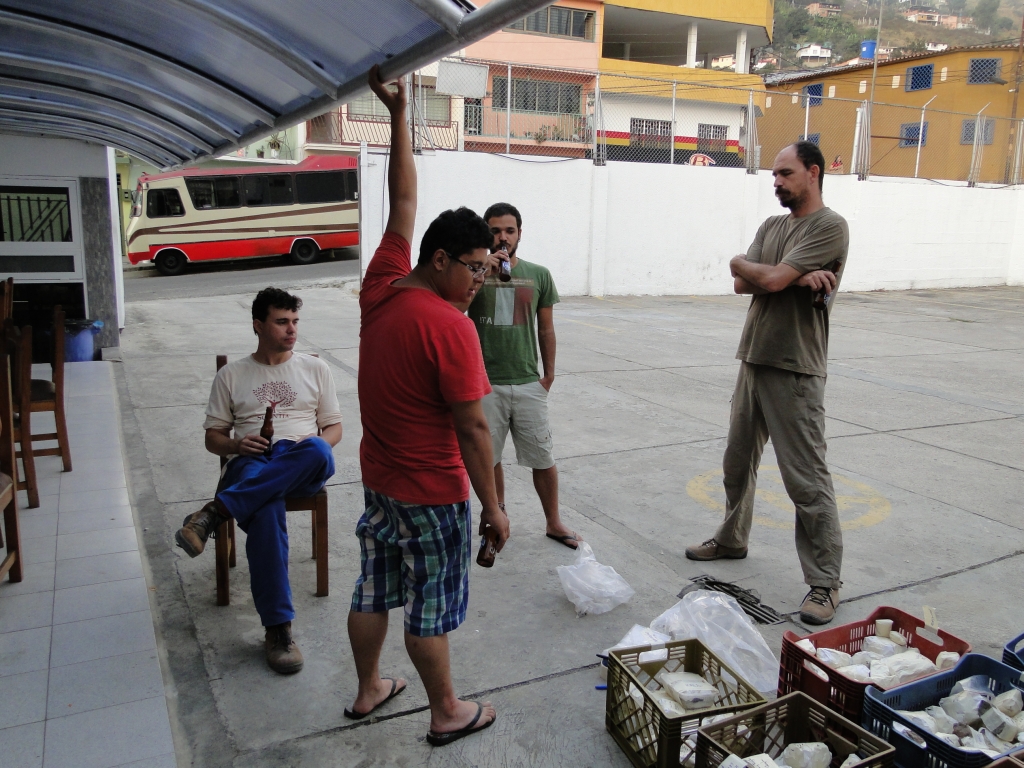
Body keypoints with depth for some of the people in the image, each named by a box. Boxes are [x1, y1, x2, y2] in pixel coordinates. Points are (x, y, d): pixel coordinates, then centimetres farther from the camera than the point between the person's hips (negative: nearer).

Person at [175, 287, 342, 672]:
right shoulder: (231, 375, 15)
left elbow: (334, 427, 15)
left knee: (318, 452, -40)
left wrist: (313, 449, -9)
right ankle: (277, 628, -32)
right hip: (251, 465, -1)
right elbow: (213, 437, 15)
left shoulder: (315, 369, 16)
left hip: (301, 468, 1)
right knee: (265, 514, -38)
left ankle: (216, 511, -36)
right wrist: (236, 445, -9)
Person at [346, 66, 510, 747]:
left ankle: (368, 690, 41)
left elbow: (404, 202, 7)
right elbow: (472, 428, -21)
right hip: (432, 493, -7)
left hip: (378, 479, 8)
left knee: (374, 589, 21)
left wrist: (398, 115, 13)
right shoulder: (450, 328, -24)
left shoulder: (380, 288, -3)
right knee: (431, 607, 9)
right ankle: (447, 715, 28)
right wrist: (492, 506, -12)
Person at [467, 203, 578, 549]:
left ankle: (554, 523, 24)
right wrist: (485, 270, -22)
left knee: (543, 458, 8)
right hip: (485, 384, 0)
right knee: (488, 457, 13)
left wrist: (549, 374, 7)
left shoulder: (538, 275, 3)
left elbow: (546, 329, 9)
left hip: (529, 384, 1)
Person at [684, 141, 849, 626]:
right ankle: (731, 539, 39)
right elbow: (742, 284, 0)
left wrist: (741, 262, 1)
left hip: (795, 371, -8)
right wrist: (798, 277, -14)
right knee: (738, 461, 19)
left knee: (806, 479, -4)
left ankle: (824, 582, 6)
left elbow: (771, 279, -20)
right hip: (753, 361, 8)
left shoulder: (830, 227, -10)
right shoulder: (771, 227, 14)